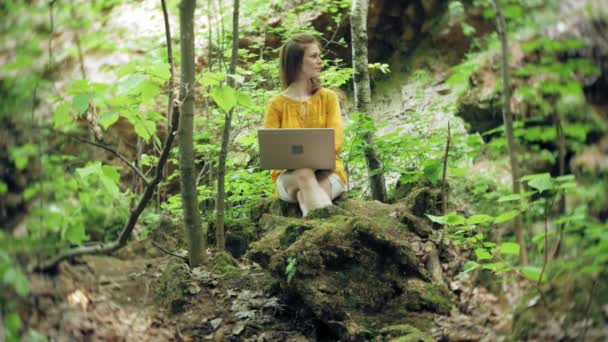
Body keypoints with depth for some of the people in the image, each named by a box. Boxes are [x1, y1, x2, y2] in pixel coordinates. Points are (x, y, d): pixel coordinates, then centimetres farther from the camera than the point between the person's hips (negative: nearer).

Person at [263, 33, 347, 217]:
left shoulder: (328, 97, 8)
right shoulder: (276, 104, 6)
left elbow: (335, 142, -3)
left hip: (326, 171, 1)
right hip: (289, 175, -1)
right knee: (304, 172, -38)